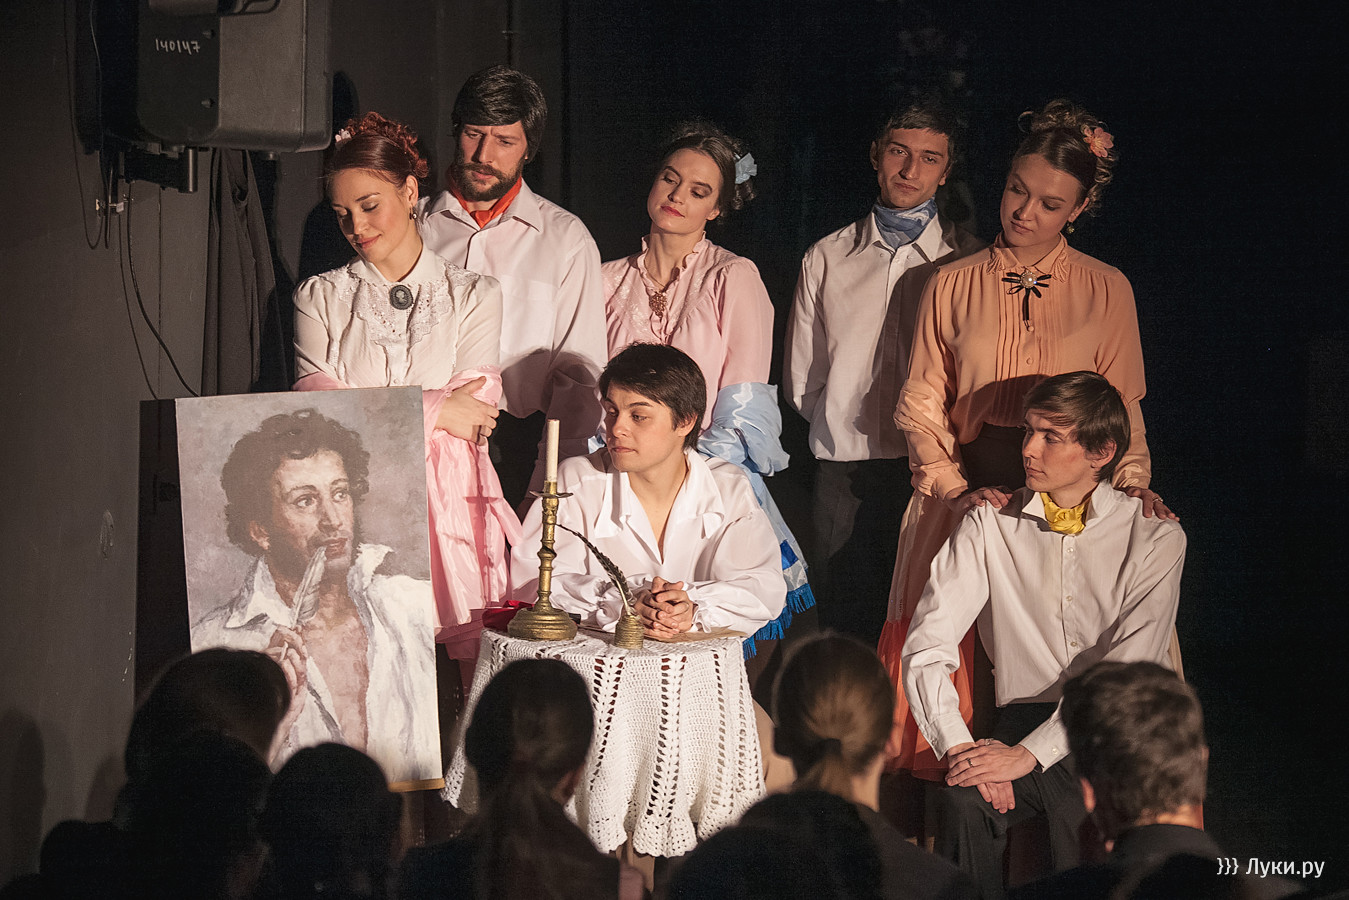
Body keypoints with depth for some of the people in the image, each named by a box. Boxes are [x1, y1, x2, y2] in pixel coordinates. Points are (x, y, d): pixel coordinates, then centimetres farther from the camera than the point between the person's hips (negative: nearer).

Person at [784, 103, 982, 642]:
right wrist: (848, 424, 4)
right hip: (845, 470, 2)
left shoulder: (970, 262, 7)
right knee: (845, 620, 0)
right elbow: (800, 380, 14)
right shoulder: (827, 258, 13)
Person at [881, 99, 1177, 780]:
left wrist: (1132, 482, -9)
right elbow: (919, 405, 7)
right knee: (954, 664, -4)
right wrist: (955, 489, -8)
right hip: (964, 500, 1)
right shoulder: (952, 285, 8)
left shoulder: (1105, 290, 6)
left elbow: (1122, 408, 9)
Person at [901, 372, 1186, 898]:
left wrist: (1028, 754, -21)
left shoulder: (1155, 538, 0)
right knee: (962, 800, -30)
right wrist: (959, 747, -19)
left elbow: (1128, 673, -11)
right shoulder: (988, 528, 7)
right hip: (1025, 715, 2)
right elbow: (927, 647, -1)